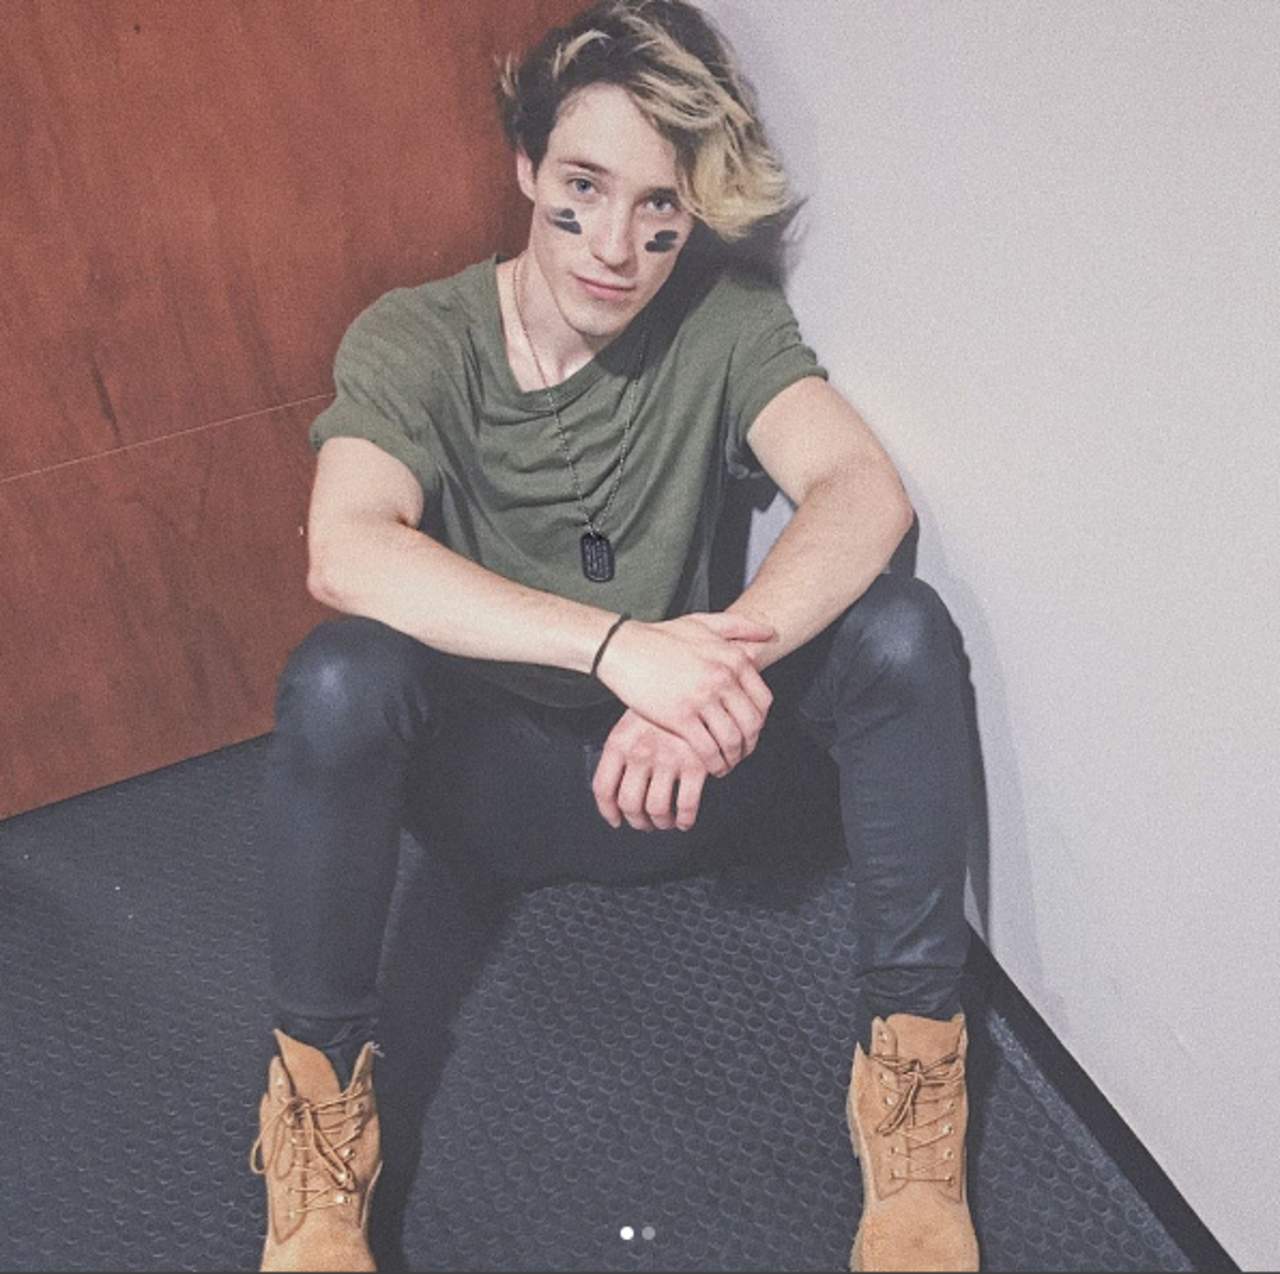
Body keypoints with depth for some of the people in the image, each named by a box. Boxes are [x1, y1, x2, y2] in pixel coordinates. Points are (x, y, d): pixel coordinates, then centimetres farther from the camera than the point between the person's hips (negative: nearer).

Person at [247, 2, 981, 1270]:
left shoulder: (722, 322, -7)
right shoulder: (413, 341, -13)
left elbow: (864, 490, -23)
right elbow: (343, 550, -32)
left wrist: (726, 654, -42)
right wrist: (618, 645, -44)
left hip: (673, 769, 2)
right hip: (491, 774, -1)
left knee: (900, 628, -23)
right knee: (337, 677, -33)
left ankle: (912, 1087, -14)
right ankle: (319, 1116, -14)